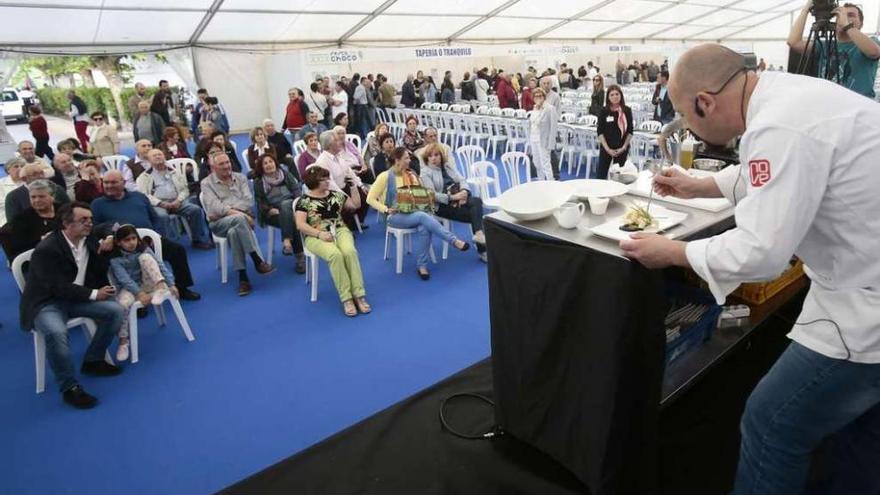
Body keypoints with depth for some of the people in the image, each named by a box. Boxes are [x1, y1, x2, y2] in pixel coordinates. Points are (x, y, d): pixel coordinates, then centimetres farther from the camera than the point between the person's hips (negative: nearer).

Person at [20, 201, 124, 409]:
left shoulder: (90, 240, 4)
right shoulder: (46, 249, -18)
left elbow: (99, 274, 9)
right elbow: (58, 287, -21)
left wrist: (102, 252, -9)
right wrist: (94, 294, -18)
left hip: (76, 298, 7)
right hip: (46, 303, -6)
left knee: (116, 310, -15)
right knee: (56, 333, -37)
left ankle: (93, 360, 5)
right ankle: (70, 387, -19)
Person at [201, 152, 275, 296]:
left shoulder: (240, 178, 15)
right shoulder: (207, 183, 8)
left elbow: (249, 201, 1)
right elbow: (214, 206, -9)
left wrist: (229, 210, -13)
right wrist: (234, 213, -23)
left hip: (241, 218, 2)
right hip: (219, 223, -2)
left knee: (234, 232, -35)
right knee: (240, 218, -36)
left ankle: (243, 277, -34)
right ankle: (258, 261, -33)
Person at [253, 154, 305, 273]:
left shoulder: (285, 174, 15)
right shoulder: (258, 182, 11)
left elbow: (297, 189, 7)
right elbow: (260, 202, 4)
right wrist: (271, 210, -14)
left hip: (290, 204, 1)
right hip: (272, 213, -1)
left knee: (285, 204, -36)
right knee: (291, 219, -33)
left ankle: (286, 241, -41)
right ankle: (300, 255, -38)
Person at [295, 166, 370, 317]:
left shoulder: (336, 195, 16)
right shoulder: (304, 200, 3)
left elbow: (356, 205, 22)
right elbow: (300, 225, -6)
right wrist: (320, 233, -18)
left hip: (340, 231, 3)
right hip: (317, 237, -3)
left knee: (350, 251, -32)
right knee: (335, 255, -35)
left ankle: (359, 295, -31)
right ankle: (346, 298, -31)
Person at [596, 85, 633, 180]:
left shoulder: (627, 110, -1)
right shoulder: (604, 111, -4)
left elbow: (630, 131, 1)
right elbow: (600, 131, -5)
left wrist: (624, 147, -8)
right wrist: (607, 148, -12)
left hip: (622, 148, 1)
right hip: (606, 148, -1)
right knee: (601, 174, 2)